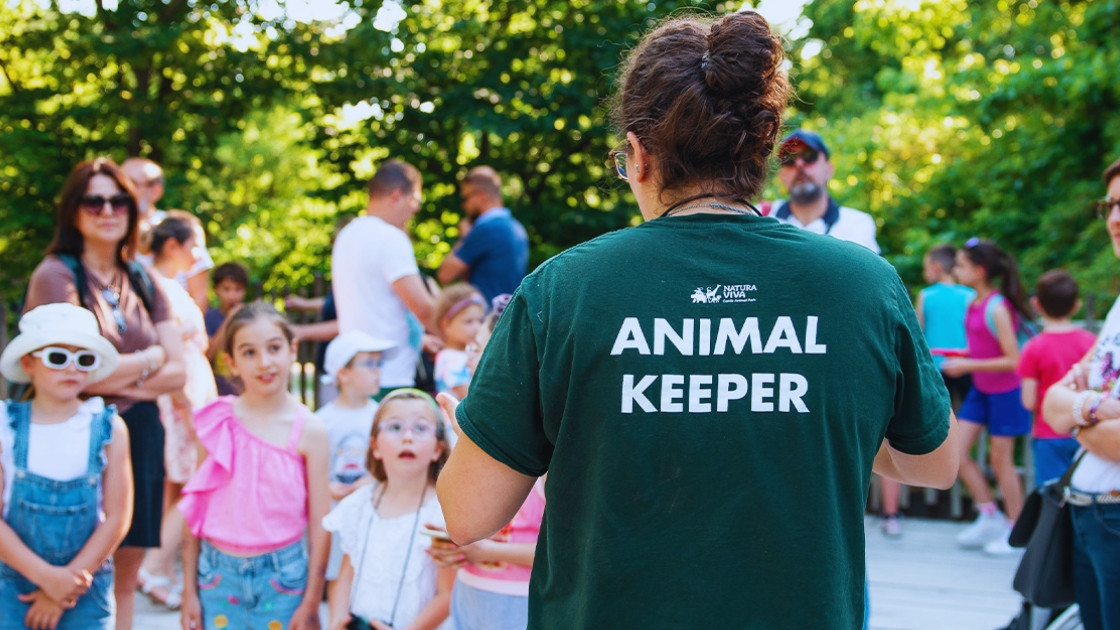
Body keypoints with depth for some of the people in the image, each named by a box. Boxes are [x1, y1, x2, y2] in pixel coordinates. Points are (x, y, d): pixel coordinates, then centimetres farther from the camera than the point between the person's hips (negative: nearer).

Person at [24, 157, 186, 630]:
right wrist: (148, 360, 0)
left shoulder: (143, 281, 13)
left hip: (139, 435, 5)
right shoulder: (55, 275, -4)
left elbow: (177, 372, 8)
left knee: (125, 575, 6)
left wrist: (116, 378, -8)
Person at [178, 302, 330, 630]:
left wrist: (311, 603, -3)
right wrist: (189, 590, 5)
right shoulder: (215, 423, -1)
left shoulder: (308, 431, -5)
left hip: (281, 576, -1)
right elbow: (192, 510, 4)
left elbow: (319, 525, -3)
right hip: (219, 574, 1)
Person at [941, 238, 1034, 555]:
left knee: (1000, 459, 3)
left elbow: (1013, 360, -23)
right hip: (980, 390, 8)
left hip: (1004, 391, -8)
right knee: (957, 451, 5)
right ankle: (989, 517, 18)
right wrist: (960, 357, 1)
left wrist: (968, 365, -22)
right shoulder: (973, 303, 3)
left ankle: (1014, 529, 19)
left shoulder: (997, 308, -23)